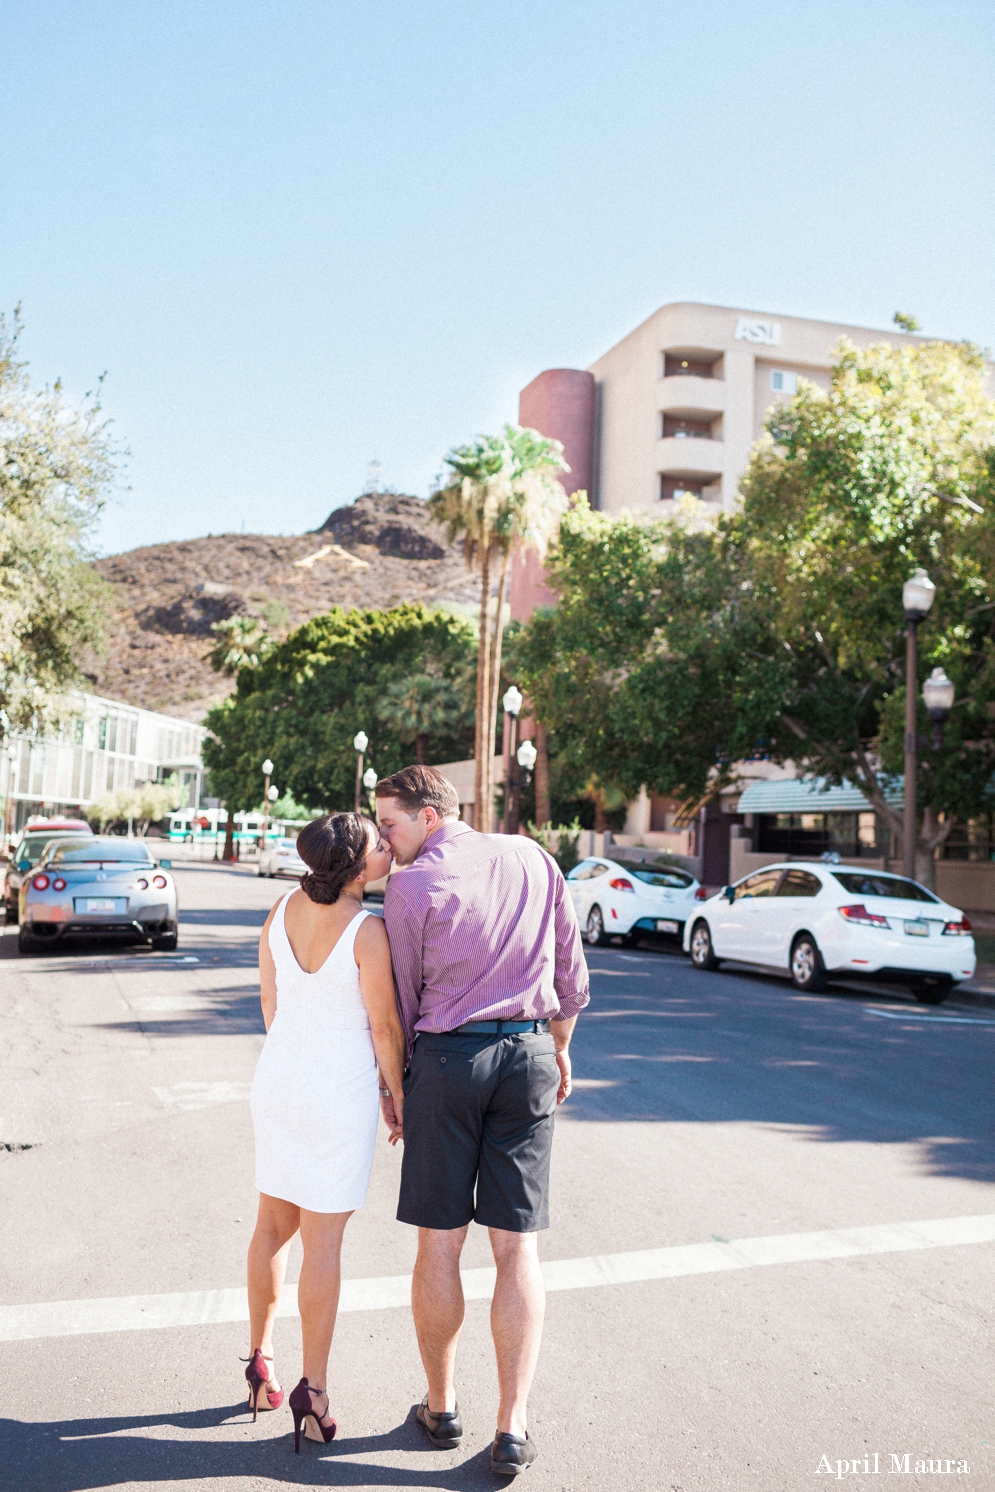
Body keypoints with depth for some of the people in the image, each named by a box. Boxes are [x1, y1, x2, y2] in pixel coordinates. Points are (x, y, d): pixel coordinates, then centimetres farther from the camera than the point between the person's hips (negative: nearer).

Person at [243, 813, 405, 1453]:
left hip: (279, 1079, 6)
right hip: (342, 1089, -6)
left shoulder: (283, 909, -3)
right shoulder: (368, 930, -21)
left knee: (274, 1222, 20)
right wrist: (397, 1094, 1)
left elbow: (269, 998, 7)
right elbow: (384, 1026, -14)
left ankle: (261, 1359, 33)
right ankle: (313, 1387, 13)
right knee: (323, 1240, 4)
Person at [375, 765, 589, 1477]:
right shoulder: (532, 857, 6)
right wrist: (560, 1047, 23)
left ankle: (441, 1406, 25)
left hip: (446, 1057, -3)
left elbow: (399, 996, 1)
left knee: (439, 1244, 10)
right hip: (528, 1054, 3)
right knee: (518, 1249, 7)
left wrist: (391, 1079, 14)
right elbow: (571, 968, 12)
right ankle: (513, 1428, 10)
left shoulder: (410, 885, -6)